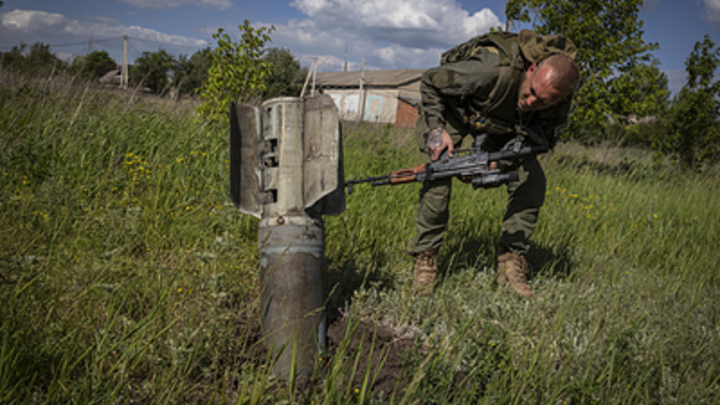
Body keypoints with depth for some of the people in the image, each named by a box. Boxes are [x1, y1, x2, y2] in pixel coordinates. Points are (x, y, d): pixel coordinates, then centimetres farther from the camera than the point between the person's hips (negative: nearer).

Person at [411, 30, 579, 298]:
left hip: (503, 124, 4)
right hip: (455, 110, -4)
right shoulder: (496, 70, -42)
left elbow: (544, 138, -9)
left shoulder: (560, 102, -27)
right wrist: (435, 129, -33)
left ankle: (511, 263, -1)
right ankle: (425, 259, -10)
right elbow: (430, 82, -27)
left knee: (532, 182, -11)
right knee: (438, 177, -24)